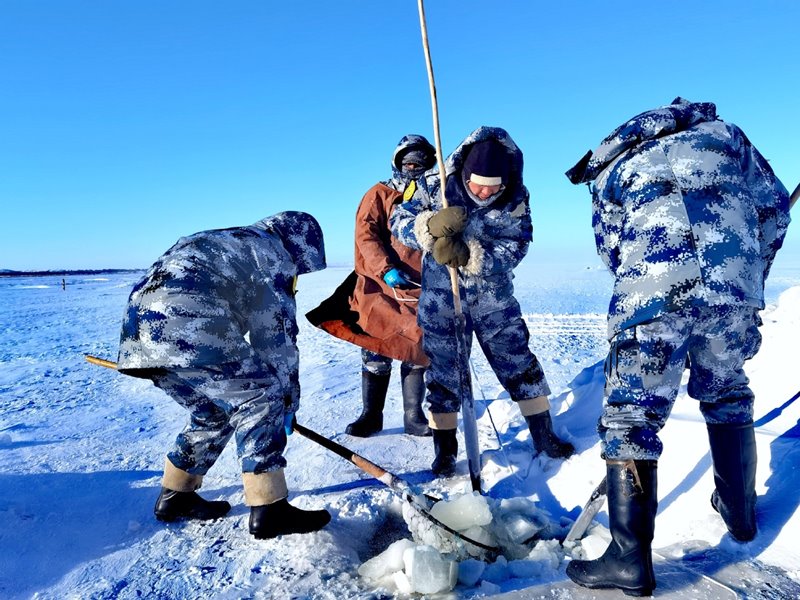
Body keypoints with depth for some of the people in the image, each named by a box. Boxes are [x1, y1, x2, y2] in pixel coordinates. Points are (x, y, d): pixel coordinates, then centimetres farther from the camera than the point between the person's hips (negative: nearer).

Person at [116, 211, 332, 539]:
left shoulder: (219, 242, 34)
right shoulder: (272, 252, 9)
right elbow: (278, 334, 6)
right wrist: (288, 400, 14)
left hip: (142, 325, 9)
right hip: (188, 328, -9)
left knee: (214, 411, 21)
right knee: (260, 400, 0)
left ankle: (174, 497, 33)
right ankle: (269, 510, 0)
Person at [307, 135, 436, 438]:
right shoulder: (379, 195, 5)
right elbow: (366, 235, -7)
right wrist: (386, 268, -20)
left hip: (421, 290, 3)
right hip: (381, 287, -2)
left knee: (418, 353, 4)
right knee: (376, 353, 3)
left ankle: (414, 416, 15)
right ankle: (371, 415, 16)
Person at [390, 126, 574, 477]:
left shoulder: (516, 200, -11)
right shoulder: (436, 185, -12)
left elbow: (512, 252, -18)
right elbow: (399, 222, -12)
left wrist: (467, 255, -35)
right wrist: (432, 226, -33)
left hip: (494, 299, 1)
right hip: (441, 300, -1)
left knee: (520, 366, 7)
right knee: (444, 375, 6)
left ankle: (544, 436, 26)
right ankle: (445, 451, 24)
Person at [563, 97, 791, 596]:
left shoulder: (612, 171, 23)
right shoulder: (723, 133, 24)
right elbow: (775, 207, 22)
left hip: (653, 298, -3)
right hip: (736, 293, 3)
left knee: (631, 416, 4)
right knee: (727, 395, 26)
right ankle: (739, 510, 43)